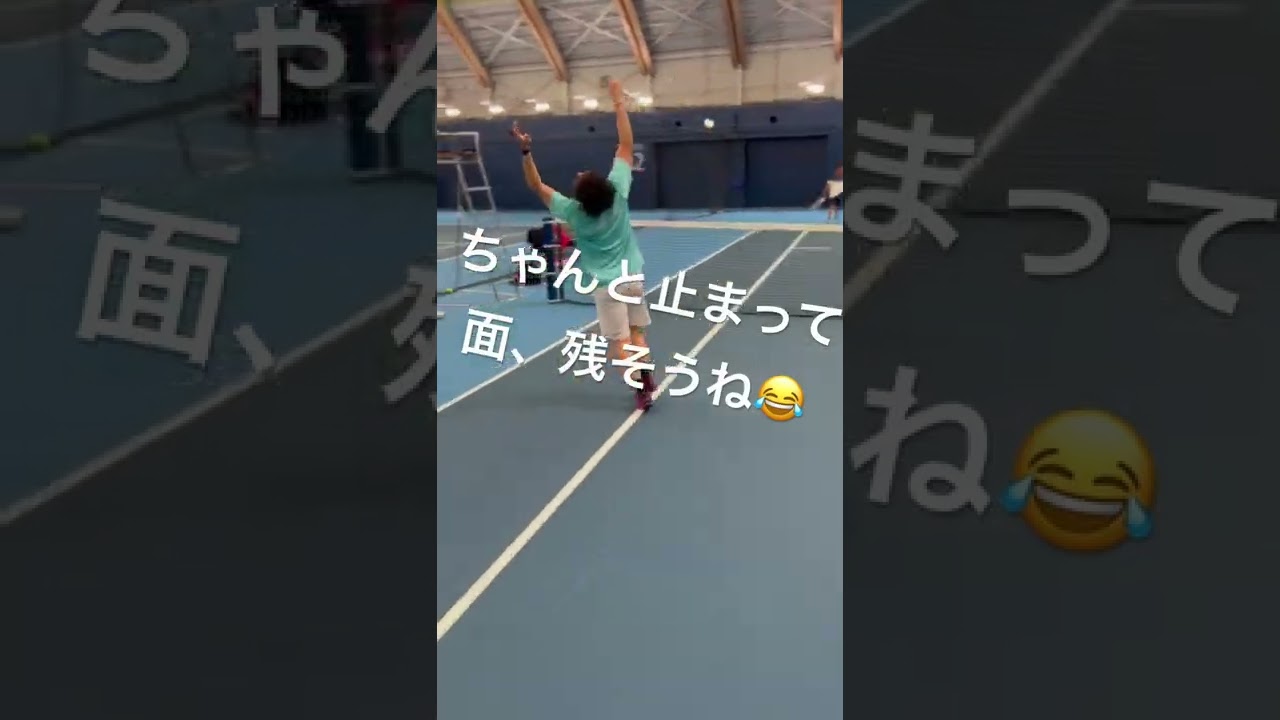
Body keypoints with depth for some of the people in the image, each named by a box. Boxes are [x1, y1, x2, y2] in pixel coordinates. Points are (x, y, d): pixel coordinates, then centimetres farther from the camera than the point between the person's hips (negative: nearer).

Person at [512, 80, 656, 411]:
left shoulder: (573, 212, -18)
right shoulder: (618, 191, -14)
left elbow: (537, 186, -9)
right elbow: (626, 146, -8)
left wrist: (526, 151, -16)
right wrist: (619, 104, -4)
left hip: (607, 284, -4)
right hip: (633, 276, 4)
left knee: (620, 341, 2)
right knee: (637, 334, 17)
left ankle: (642, 392, 0)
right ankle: (648, 384, 21)